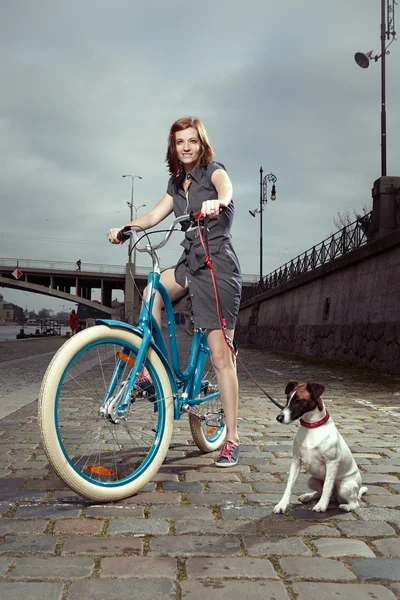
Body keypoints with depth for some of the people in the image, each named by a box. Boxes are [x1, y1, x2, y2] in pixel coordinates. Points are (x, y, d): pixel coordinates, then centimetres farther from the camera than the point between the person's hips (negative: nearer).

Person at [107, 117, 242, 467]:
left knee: (221, 355, -8)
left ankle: (232, 439, -1)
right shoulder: (177, 183, 17)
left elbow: (226, 188, -27)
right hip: (192, 262, 7)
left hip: (218, 265, -7)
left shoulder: (213, 170, -4)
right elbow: (154, 216, 9)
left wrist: (216, 202, -49)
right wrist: (124, 228, -7)